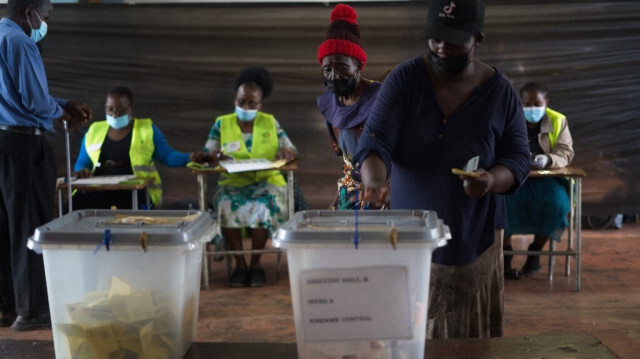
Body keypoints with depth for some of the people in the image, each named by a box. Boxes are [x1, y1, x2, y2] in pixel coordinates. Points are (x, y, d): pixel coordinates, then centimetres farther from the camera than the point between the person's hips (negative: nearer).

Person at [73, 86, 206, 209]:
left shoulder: (147, 129, 12)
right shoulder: (94, 131, 20)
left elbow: (167, 156, 5)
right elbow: (82, 163, 23)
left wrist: (189, 158, -14)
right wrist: (82, 171, -2)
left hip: (134, 191, -3)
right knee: (78, 203, -28)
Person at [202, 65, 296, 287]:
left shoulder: (270, 123, 10)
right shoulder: (222, 124, 8)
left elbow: (291, 150, 5)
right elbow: (207, 155, 3)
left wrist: (286, 153, -20)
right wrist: (216, 157, -22)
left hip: (267, 182, 0)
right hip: (232, 184, 0)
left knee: (264, 207, -33)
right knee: (226, 207, -32)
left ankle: (256, 263, -13)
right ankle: (239, 263, -15)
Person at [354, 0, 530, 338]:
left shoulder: (500, 92, -4)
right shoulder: (404, 79, -7)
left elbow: (518, 158, 1)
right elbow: (375, 141, -13)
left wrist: (492, 180, -22)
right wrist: (375, 181, -35)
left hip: (474, 237, 1)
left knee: (471, 334, 7)